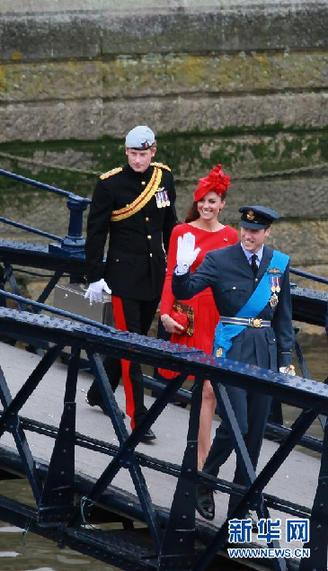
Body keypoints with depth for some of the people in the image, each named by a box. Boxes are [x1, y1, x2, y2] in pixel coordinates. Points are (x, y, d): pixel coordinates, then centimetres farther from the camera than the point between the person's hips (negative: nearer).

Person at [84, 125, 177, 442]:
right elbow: (95, 232, -7)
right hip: (124, 275, -5)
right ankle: (138, 418, -6)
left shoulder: (164, 177, 4)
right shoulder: (109, 184, -10)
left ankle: (99, 393, 36)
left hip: (155, 273, 5)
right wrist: (95, 276, -10)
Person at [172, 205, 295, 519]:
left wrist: (285, 358, 11)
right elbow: (184, 292, -9)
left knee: (255, 431, 4)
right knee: (236, 426, -13)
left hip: (265, 350, 4)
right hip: (230, 349, -4)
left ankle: (239, 506, 12)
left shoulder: (279, 263, 8)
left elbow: (283, 316, 14)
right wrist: (182, 268, -28)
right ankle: (203, 482, 11)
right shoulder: (220, 260, -3)